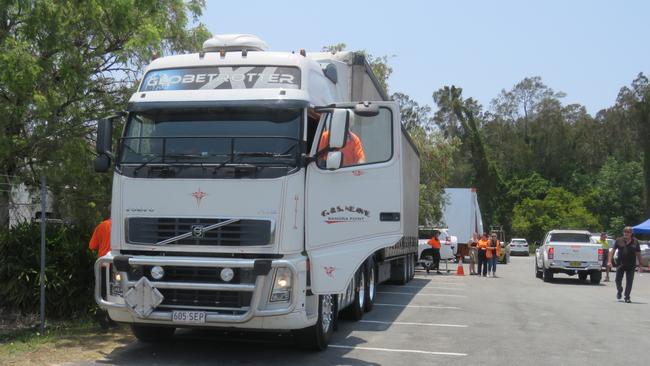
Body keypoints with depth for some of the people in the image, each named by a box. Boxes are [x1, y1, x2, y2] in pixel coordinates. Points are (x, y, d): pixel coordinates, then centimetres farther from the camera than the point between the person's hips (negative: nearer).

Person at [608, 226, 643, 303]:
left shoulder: (635, 242, 4)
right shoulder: (619, 241, 2)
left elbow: (638, 254, 7)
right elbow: (612, 251, 3)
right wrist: (609, 261, -5)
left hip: (631, 265, 0)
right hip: (620, 264, 0)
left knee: (629, 282, 0)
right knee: (618, 280, 7)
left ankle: (627, 297, 8)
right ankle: (619, 291, 36)